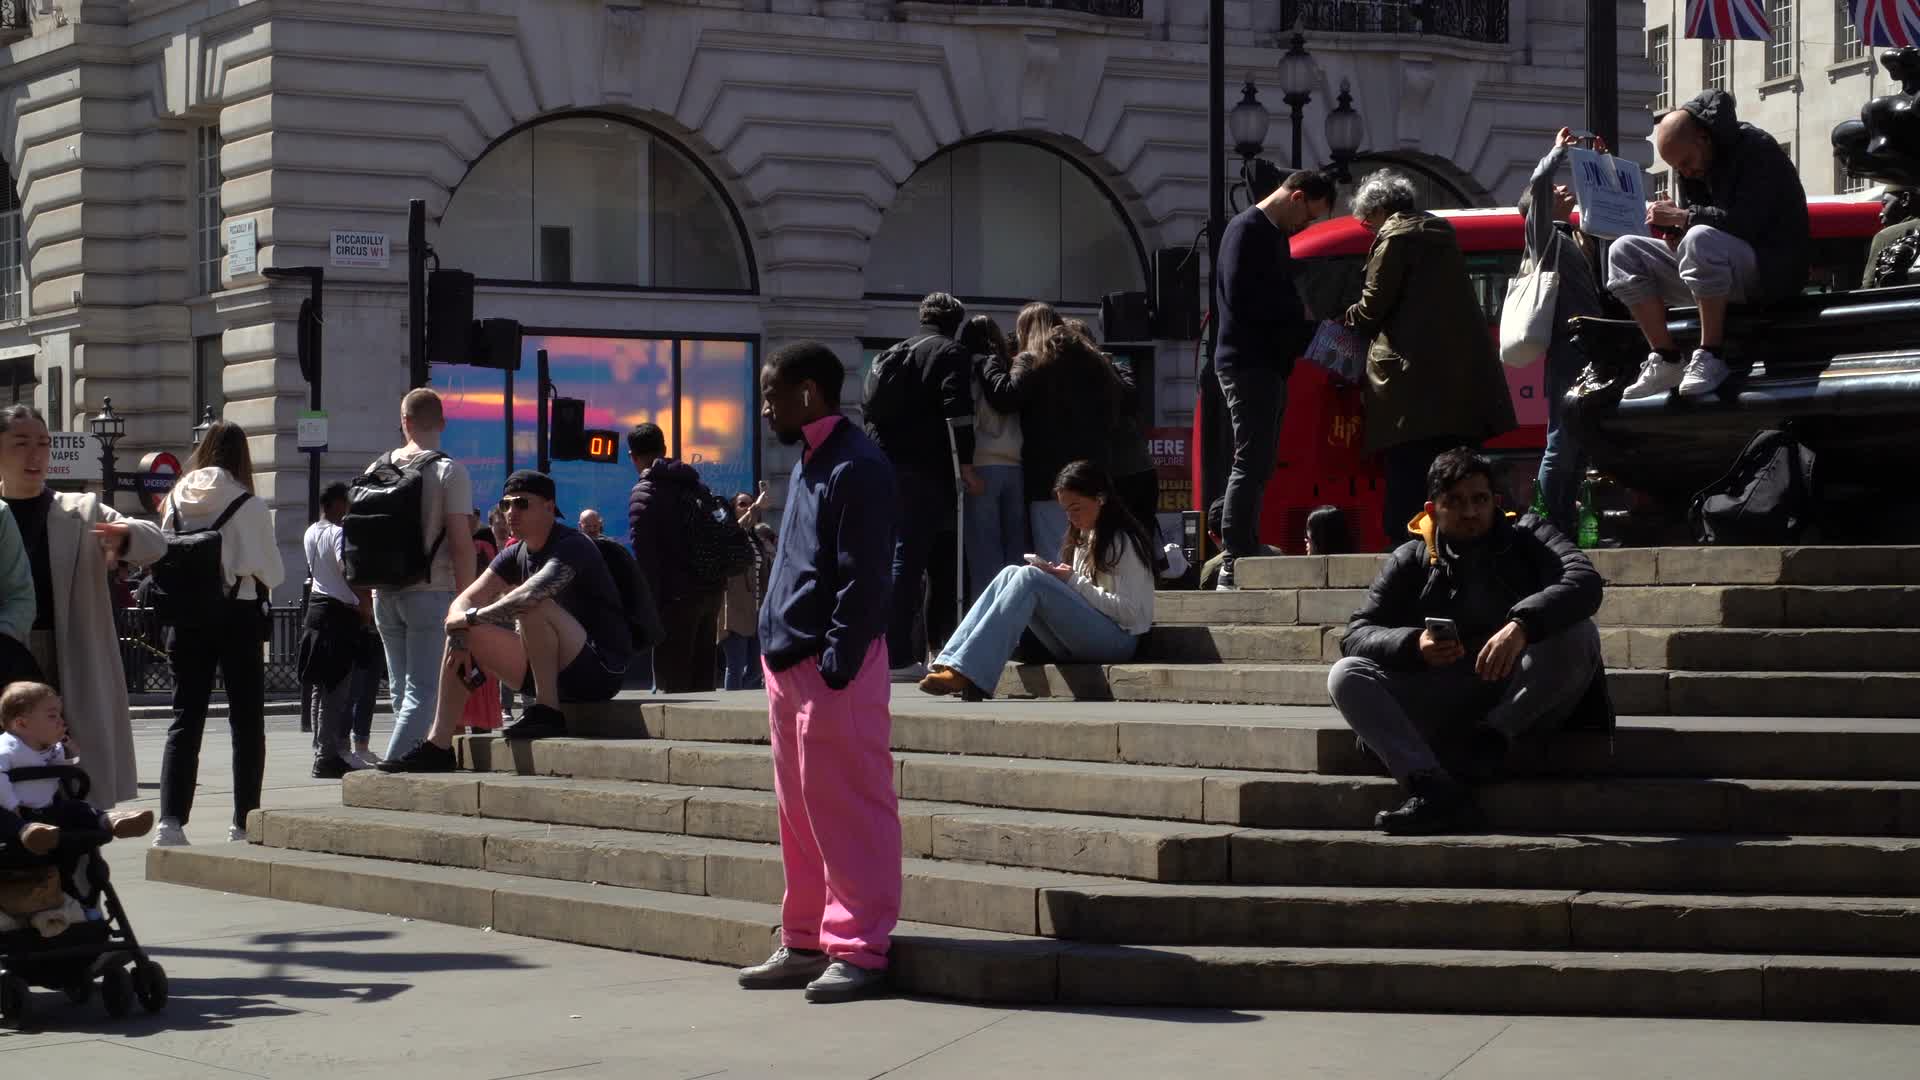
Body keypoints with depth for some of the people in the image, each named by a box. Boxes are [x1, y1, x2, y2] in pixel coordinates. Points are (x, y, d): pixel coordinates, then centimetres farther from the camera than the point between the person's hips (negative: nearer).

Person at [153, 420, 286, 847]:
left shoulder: (177, 502, 1)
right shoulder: (250, 506, -9)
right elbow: (273, 572, -4)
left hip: (187, 616, 3)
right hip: (238, 617, -3)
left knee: (185, 719, 3)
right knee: (246, 721, 9)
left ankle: (170, 820, -10)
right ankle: (245, 821, 11)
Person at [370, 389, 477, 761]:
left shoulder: (378, 469, 8)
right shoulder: (450, 472, -7)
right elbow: (461, 542, -12)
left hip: (384, 592, 5)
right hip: (431, 591, -5)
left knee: (401, 689, 14)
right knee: (423, 692, -7)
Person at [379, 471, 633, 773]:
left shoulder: (571, 548, -16)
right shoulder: (516, 555, 10)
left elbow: (529, 595, -34)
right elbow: (463, 602, 6)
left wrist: (470, 618, -23)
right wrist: (459, 637, -16)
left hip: (600, 670, -9)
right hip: (556, 673, 9)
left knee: (534, 606, -31)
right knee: (461, 637, 3)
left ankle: (547, 713, -25)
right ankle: (438, 746, -4)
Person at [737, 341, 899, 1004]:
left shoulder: (857, 468, -12)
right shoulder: (808, 463, 17)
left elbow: (861, 579, -17)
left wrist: (835, 664, -20)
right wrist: (779, 654, 16)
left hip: (835, 669, -10)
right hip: (790, 662, 10)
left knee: (848, 812, -5)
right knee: (799, 812, 14)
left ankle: (858, 949, -2)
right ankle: (806, 943, 21)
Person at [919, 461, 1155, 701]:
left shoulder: (1124, 542, -3)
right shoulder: (1083, 538, 22)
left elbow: (1130, 612, -12)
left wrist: (1074, 582, -13)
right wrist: (1059, 578, 1)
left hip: (1117, 639, -8)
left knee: (1029, 578, -25)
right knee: (1011, 574, -10)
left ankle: (967, 674, -38)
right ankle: (951, 663, -25)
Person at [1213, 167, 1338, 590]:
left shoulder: (1273, 235, 20)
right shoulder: (1248, 230, -10)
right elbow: (1241, 297, -19)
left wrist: (1307, 332, 6)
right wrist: (1299, 312, -11)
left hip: (1266, 364, 10)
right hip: (1247, 364, -10)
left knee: (1256, 464, 10)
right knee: (1252, 463, -13)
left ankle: (1246, 559, 13)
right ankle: (1235, 563, -15)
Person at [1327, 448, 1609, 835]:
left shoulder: (1528, 539, 8)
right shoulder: (1410, 562, 13)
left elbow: (1585, 582, -13)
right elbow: (1356, 635, 5)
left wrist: (1521, 625, -33)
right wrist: (1414, 645, -18)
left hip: (1523, 702, -2)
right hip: (1441, 706, 2)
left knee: (1578, 634, -27)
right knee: (1346, 676, -19)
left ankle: (1488, 741, -24)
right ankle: (1435, 789, -38)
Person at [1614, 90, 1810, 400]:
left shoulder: (1756, 149, -14)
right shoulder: (1688, 167, 11)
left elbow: (1748, 221, -24)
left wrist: (1682, 217, -21)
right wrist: (1674, 233, -8)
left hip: (1771, 268, -8)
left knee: (1700, 239, -38)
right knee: (1624, 252, -4)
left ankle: (1711, 356, -31)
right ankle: (1665, 360, -13)